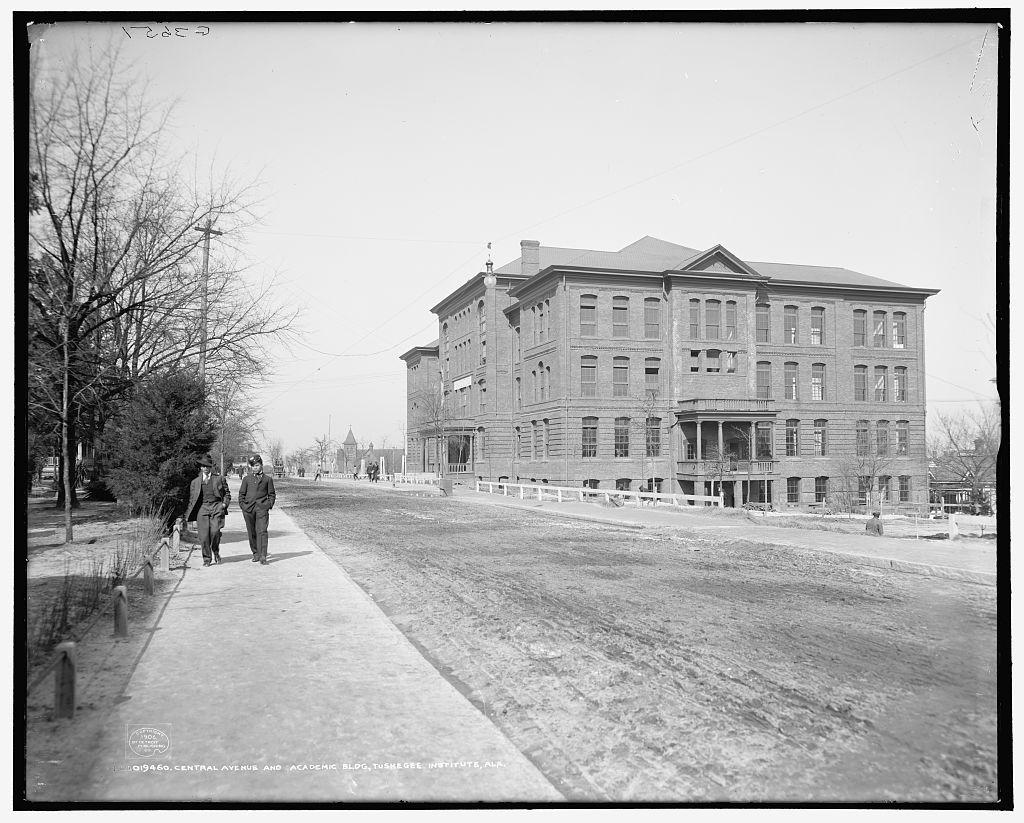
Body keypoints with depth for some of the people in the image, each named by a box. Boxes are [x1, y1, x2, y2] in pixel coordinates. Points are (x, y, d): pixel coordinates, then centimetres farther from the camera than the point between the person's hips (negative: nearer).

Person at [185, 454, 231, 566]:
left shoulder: (220, 478, 14)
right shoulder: (195, 482, 16)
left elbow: (227, 493, 17)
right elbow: (192, 499, 17)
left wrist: (225, 503, -1)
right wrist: (188, 515, 9)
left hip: (216, 508, -1)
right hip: (202, 508, 1)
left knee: (215, 531, -16)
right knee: (204, 535, -7)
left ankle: (215, 552, 10)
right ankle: (207, 559, 6)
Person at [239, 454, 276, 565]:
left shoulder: (268, 479, 10)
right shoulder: (247, 479, 13)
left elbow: (271, 494, 13)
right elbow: (241, 493, 15)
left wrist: (269, 505, 0)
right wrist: (242, 505, 2)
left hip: (262, 508, -2)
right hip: (248, 509, 2)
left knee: (262, 531, -13)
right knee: (252, 533, 8)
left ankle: (263, 556, -17)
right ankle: (255, 554, 21)